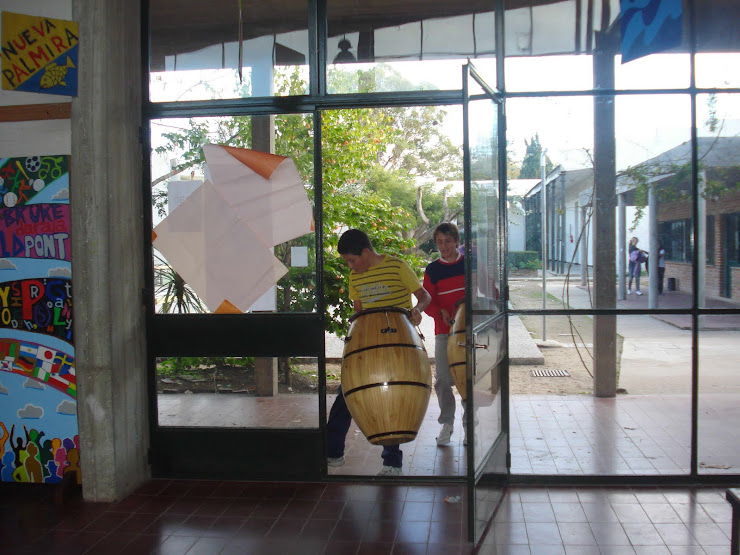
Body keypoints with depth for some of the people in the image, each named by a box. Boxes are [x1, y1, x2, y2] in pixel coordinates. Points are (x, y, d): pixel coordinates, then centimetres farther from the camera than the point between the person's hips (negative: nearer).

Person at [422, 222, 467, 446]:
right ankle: (446, 423, 16)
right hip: (444, 332, 1)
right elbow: (427, 302, 2)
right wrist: (441, 312, -17)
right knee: (443, 380, 0)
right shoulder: (432, 270, 4)